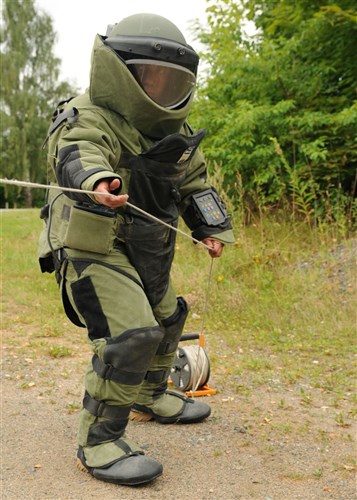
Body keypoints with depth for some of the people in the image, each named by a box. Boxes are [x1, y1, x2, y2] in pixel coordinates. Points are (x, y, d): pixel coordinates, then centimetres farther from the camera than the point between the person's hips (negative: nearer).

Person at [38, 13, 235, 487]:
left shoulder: (174, 132, 9)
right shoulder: (90, 119, -17)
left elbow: (195, 183, 21)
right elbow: (78, 153, -40)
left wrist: (212, 227, 10)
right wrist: (96, 179, -63)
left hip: (144, 254, 9)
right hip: (93, 250, -9)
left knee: (166, 319, 23)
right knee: (130, 336, -22)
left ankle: (152, 396, 48)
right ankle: (99, 441, -6)